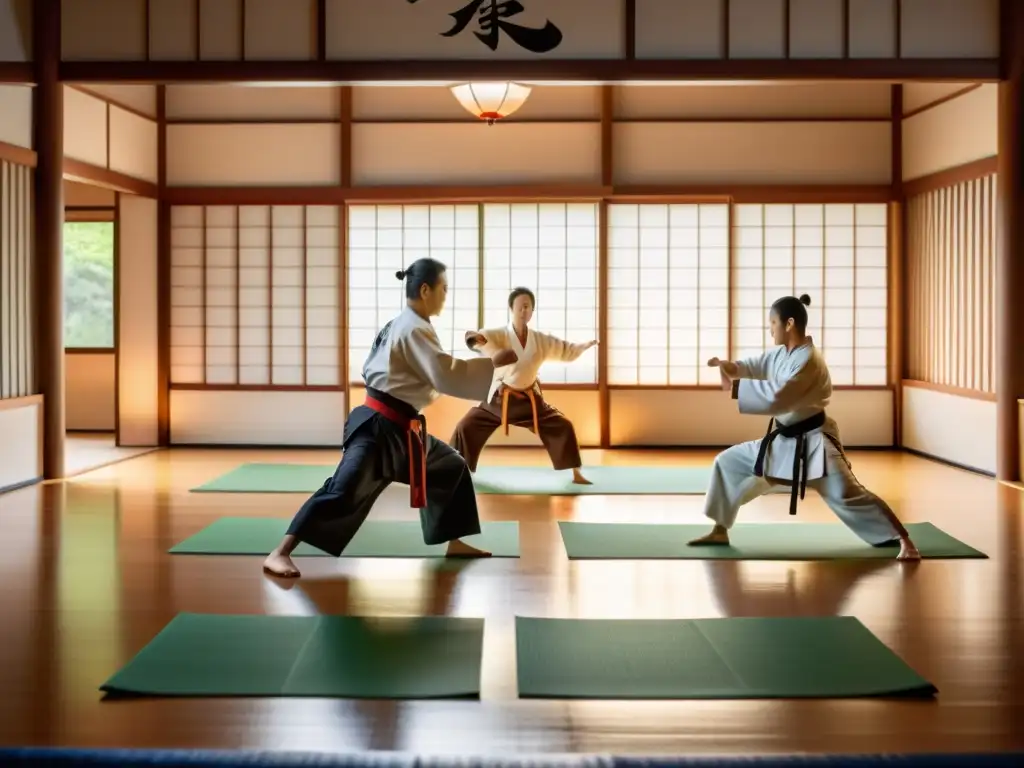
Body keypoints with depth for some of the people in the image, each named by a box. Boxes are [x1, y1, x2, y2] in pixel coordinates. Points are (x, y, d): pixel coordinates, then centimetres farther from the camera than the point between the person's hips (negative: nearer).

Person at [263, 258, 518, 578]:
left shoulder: (399, 324, 15)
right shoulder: (415, 329, -16)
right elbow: (446, 375, -24)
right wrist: (493, 363, -18)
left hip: (399, 428, 11)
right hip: (380, 428, -11)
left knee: (452, 468, 19)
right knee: (345, 491, -19)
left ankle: (455, 544, 28)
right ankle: (279, 554, -20)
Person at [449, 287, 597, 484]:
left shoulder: (541, 340, -2)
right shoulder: (499, 335, -14)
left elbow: (566, 350, 10)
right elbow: (483, 338, -35)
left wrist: (584, 346, -6)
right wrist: (475, 338, -58)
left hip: (529, 400, 2)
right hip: (499, 399, -2)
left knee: (563, 427, -4)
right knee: (467, 427, -10)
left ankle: (576, 474, 11)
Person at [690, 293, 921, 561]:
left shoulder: (808, 360, -24)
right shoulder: (782, 354, 5)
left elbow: (776, 398, -34)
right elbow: (757, 366, 17)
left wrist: (734, 386, -27)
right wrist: (729, 366, -6)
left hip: (812, 443, -9)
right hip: (782, 441, 9)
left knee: (849, 496, -16)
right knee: (728, 462, 11)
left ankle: (905, 542, -8)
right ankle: (720, 531, 22)